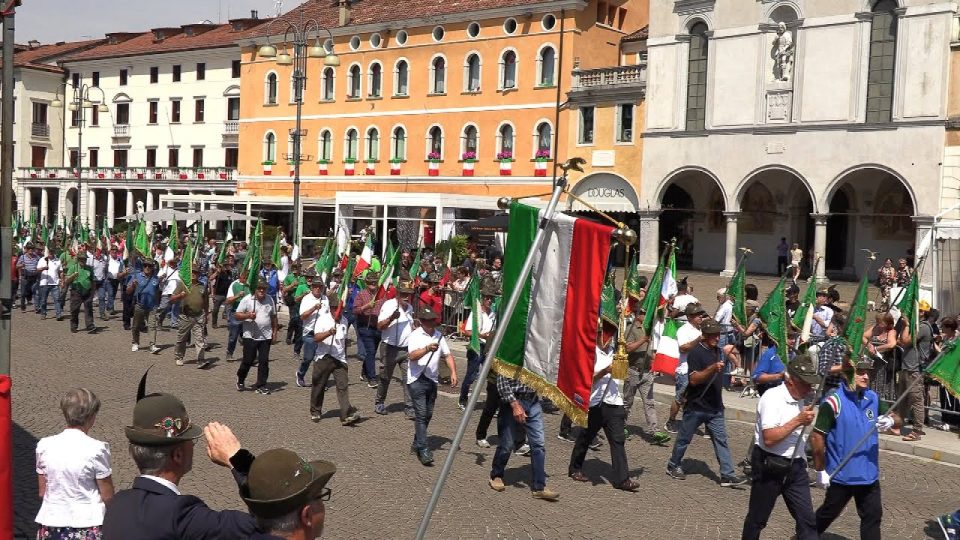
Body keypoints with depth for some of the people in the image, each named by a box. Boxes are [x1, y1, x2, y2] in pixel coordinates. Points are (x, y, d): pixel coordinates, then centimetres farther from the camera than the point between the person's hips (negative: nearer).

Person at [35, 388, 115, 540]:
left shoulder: (44, 445, -3)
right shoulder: (97, 449, -15)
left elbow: (42, 492, 6)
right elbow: (108, 496, -8)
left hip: (50, 526, 4)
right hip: (89, 527, -4)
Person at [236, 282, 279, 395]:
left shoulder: (270, 300, 8)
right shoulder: (247, 300, -4)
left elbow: (273, 317, 15)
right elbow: (237, 315, -5)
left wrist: (274, 332, 12)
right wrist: (248, 315, -22)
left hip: (266, 337, 3)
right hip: (250, 336, -3)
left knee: (264, 361, 1)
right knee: (248, 360, 1)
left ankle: (261, 385, 9)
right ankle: (240, 380, 26)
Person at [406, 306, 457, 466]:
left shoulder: (439, 336, 9)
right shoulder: (415, 336, -8)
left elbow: (448, 355, 12)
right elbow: (412, 356, -22)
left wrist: (453, 372, -2)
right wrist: (427, 349, -38)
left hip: (432, 380, 6)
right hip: (417, 380, -6)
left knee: (428, 414, 12)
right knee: (421, 414, -11)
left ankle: (417, 444, 28)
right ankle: (423, 450, -13)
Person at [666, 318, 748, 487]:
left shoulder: (717, 351, 10)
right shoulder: (696, 352, -14)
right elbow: (694, 379, -23)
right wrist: (713, 368, -33)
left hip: (715, 408, 6)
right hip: (696, 407, -6)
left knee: (721, 440, 0)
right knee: (684, 438, 8)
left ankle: (727, 475, -2)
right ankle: (673, 466, 26)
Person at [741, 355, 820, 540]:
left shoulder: (800, 400, 8)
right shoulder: (772, 397, -18)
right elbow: (769, 438, -26)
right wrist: (798, 421, -25)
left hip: (795, 467, 7)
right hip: (769, 466, -7)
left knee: (807, 520, 0)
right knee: (757, 519, 8)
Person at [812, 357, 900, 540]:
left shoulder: (873, 398, 1)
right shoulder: (834, 402, -19)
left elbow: (897, 419, 6)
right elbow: (817, 437, -17)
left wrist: (891, 421, -20)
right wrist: (820, 470, -13)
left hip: (869, 474, 6)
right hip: (841, 475, -6)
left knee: (873, 516, 11)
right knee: (828, 514, 12)